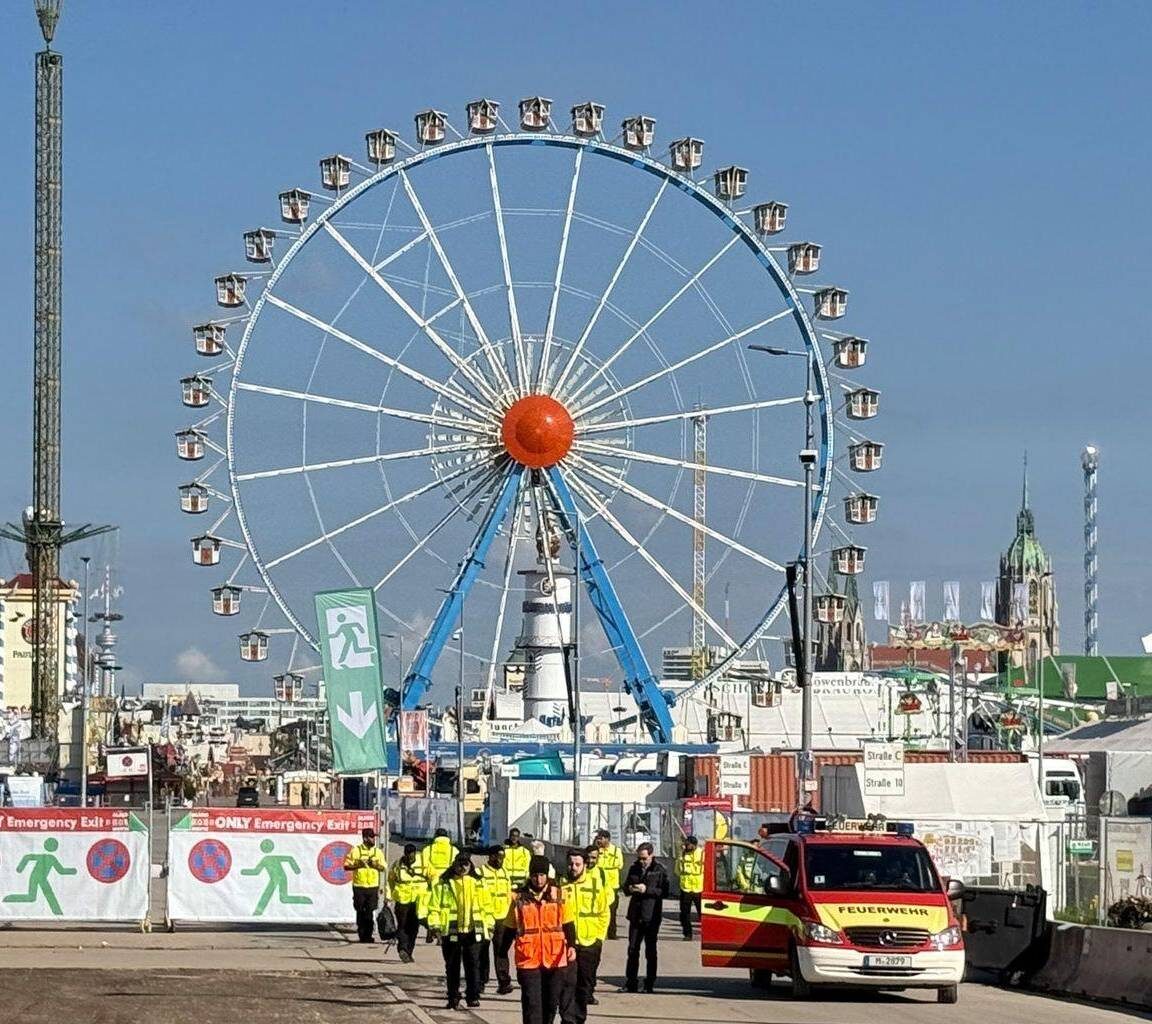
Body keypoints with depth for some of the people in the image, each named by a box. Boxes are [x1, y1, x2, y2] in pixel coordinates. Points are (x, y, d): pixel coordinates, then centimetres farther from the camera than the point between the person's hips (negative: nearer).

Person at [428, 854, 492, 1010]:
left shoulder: (477, 885, 11)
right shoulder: (443, 885, 4)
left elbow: (485, 906, 17)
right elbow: (434, 907, 2)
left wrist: (489, 925, 12)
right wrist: (434, 925, -7)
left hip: (472, 931, 1)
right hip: (451, 932, -1)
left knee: (473, 965, -2)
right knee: (452, 966, 6)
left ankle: (473, 997, 4)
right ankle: (453, 998, 14)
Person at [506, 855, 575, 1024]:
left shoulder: (558, 894, 2)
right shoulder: (520, 897, 1)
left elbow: (568, 924, 4)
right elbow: (510, 928, 9)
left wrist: (571, 945, -11)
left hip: (555, 958, 1)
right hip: (528, 960, -1)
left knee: (551, 1003, 12)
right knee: (531, 1004, -6)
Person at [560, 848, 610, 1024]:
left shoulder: (595, 884, 1)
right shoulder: (561, 884, 0)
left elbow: (604, 913, 6)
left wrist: (599, 936, 0)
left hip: (589, 943, 1)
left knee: (586, 983, 11)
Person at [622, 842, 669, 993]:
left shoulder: (659, 871, -7)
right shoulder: (634, 869, 8)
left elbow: (664, 891, -13)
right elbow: (625, 886, 15)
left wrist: (647, 890, -21)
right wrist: (629, 888, -8)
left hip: (652, 917, -5)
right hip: (635, 915, 5)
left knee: (650, 951, 4)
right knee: (632, 950, 6)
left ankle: (650, 983, 10)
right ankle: (631, 983, 11)